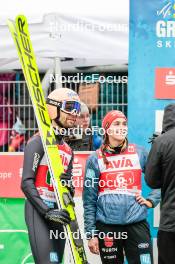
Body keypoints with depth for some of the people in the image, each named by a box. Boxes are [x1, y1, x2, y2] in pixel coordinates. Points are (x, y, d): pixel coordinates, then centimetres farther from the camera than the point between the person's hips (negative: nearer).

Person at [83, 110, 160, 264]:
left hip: (137, 223, 1)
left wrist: (151, 201, 3)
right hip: (107, 226, 0)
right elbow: (89, 199, 3)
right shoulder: (96, 159, 4)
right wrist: (91, 233, 0)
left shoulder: (139, 153, 8)